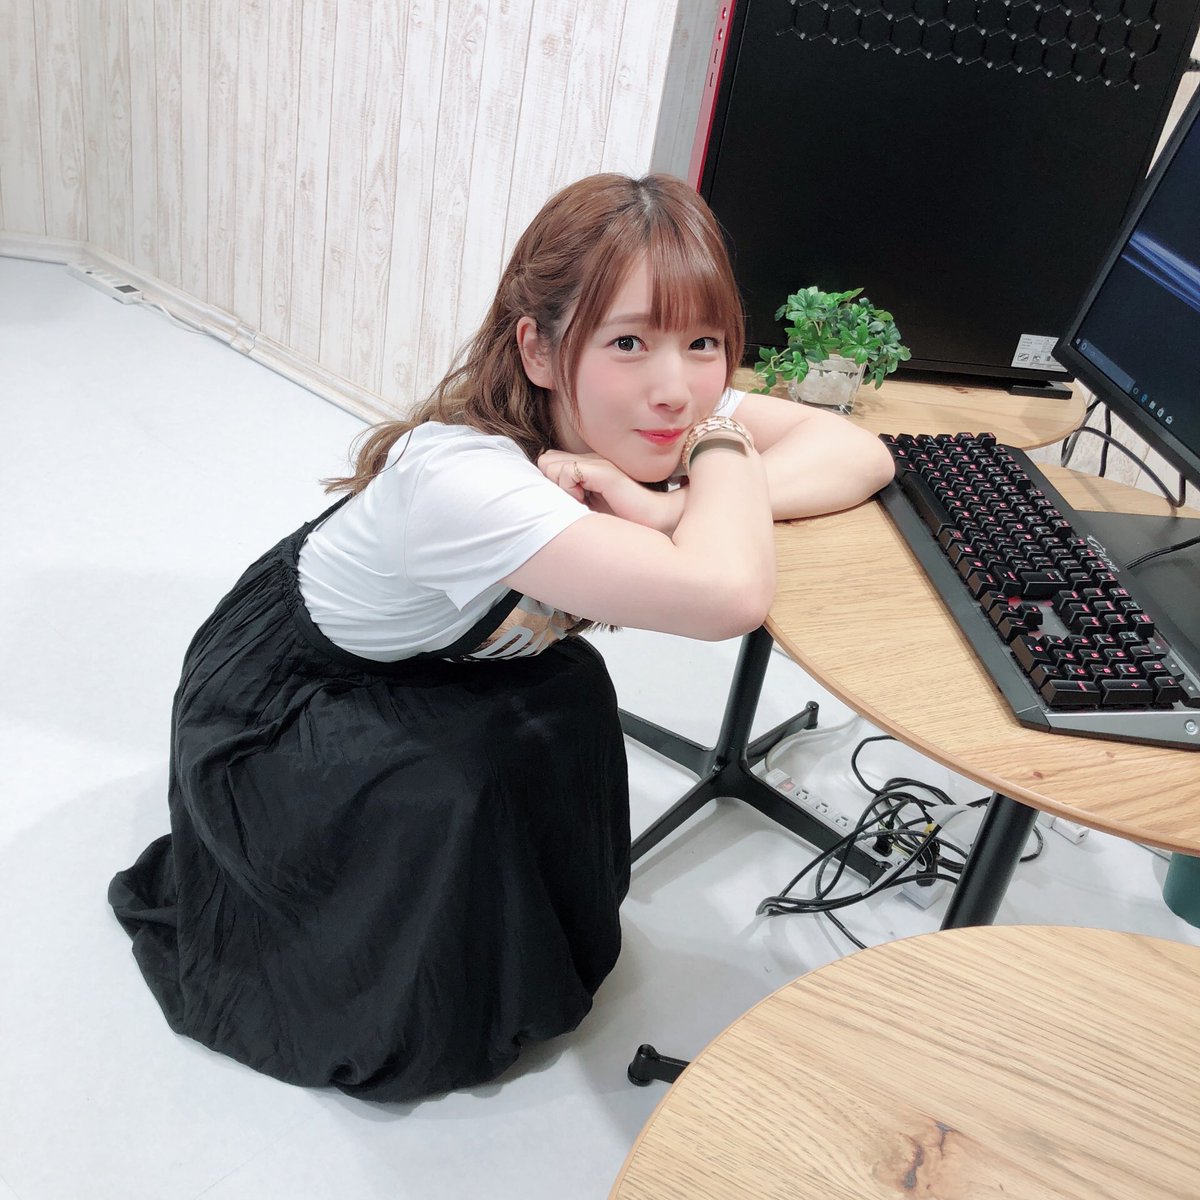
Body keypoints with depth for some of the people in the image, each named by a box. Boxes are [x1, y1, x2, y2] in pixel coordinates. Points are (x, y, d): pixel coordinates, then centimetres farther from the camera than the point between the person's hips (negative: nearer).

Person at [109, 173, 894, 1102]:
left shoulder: (634, 421, -19)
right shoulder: (459, 477, -42)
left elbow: (860, 454, -20)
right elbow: (726, 595, -53)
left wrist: (672, 508, -36)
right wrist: (724, 447, -32)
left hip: (429, 678, 7)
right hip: (278, 703, -6)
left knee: (567, 701, -16)